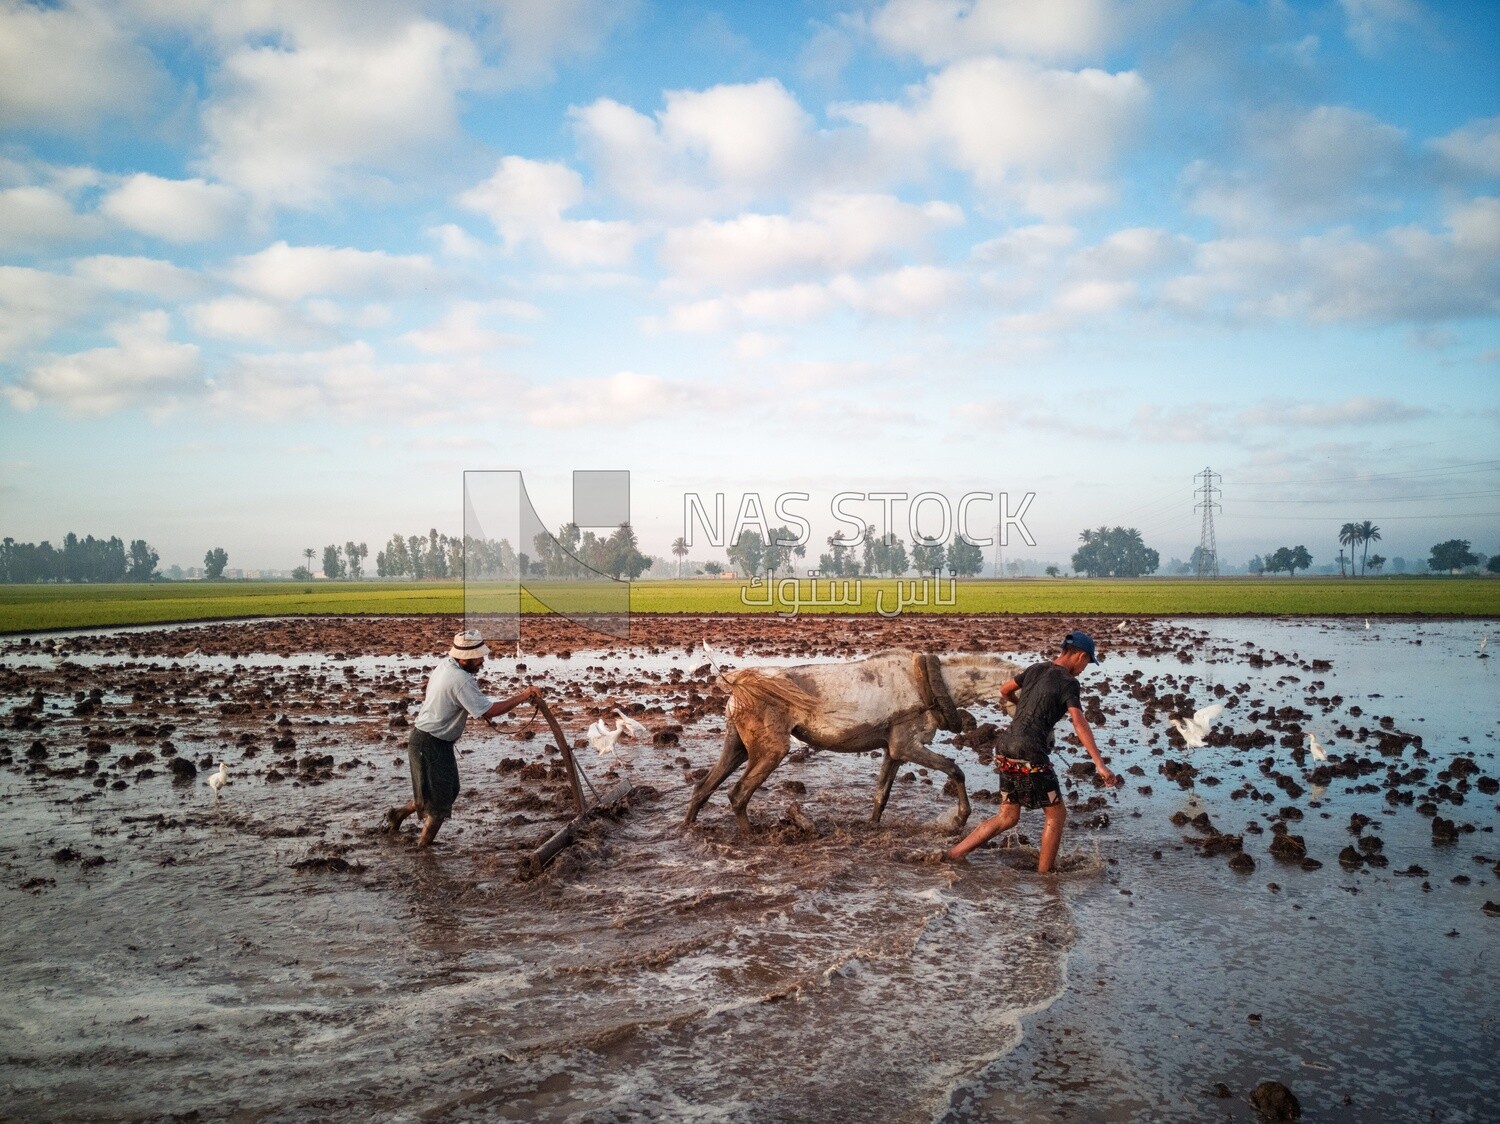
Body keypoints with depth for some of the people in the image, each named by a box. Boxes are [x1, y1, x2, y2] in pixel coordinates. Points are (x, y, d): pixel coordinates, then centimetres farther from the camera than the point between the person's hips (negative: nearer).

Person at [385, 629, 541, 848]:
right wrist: (522, 697, -21)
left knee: (449, 790, 21)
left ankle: (398, 814, 36)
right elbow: (490, 711, -29)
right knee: (439, 804, 1)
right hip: (430, 745, -10)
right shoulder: (461, 681, -27)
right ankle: (423, 848, 13)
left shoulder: (445, 664, 2)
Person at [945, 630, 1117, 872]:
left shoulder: (1036, 669, 14)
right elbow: (1079, 723, -20)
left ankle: (950, 856, 14)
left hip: (1006, 751, 8)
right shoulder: (1068, 682, -8)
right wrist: (1099, 764, -25)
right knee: (1056, 815, 10)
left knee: (1007, 818, 16)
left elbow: (1005, 690, 28)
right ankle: (1044, 874, 15)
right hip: (1030, 757, -8)